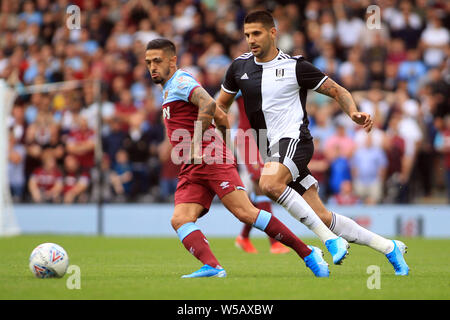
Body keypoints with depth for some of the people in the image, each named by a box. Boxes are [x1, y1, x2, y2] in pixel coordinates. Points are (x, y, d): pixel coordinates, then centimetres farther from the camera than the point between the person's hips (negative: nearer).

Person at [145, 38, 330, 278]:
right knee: (179, 220, -14)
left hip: (211, 158, -10)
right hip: (190, 169, 10)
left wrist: (195, 145, -22)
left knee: (245, 212, -18)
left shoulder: (180, 82, -3)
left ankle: (306, 252, -11)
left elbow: (208, 104, -22)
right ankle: (212, 267, -33)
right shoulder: (168, 89, 26)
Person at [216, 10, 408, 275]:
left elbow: (337, 91, 2)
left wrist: (353, 113, -17)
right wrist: (222, 119, -2)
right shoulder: (239, 67, 10)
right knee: (323, 217, 1)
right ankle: (389, 247, 13)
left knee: (270, 184, -35)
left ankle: (329, 239, -27)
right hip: (273, 147, 5)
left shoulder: (294, 66, -4)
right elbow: (221, 104, 22)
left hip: (294, 138, -5)